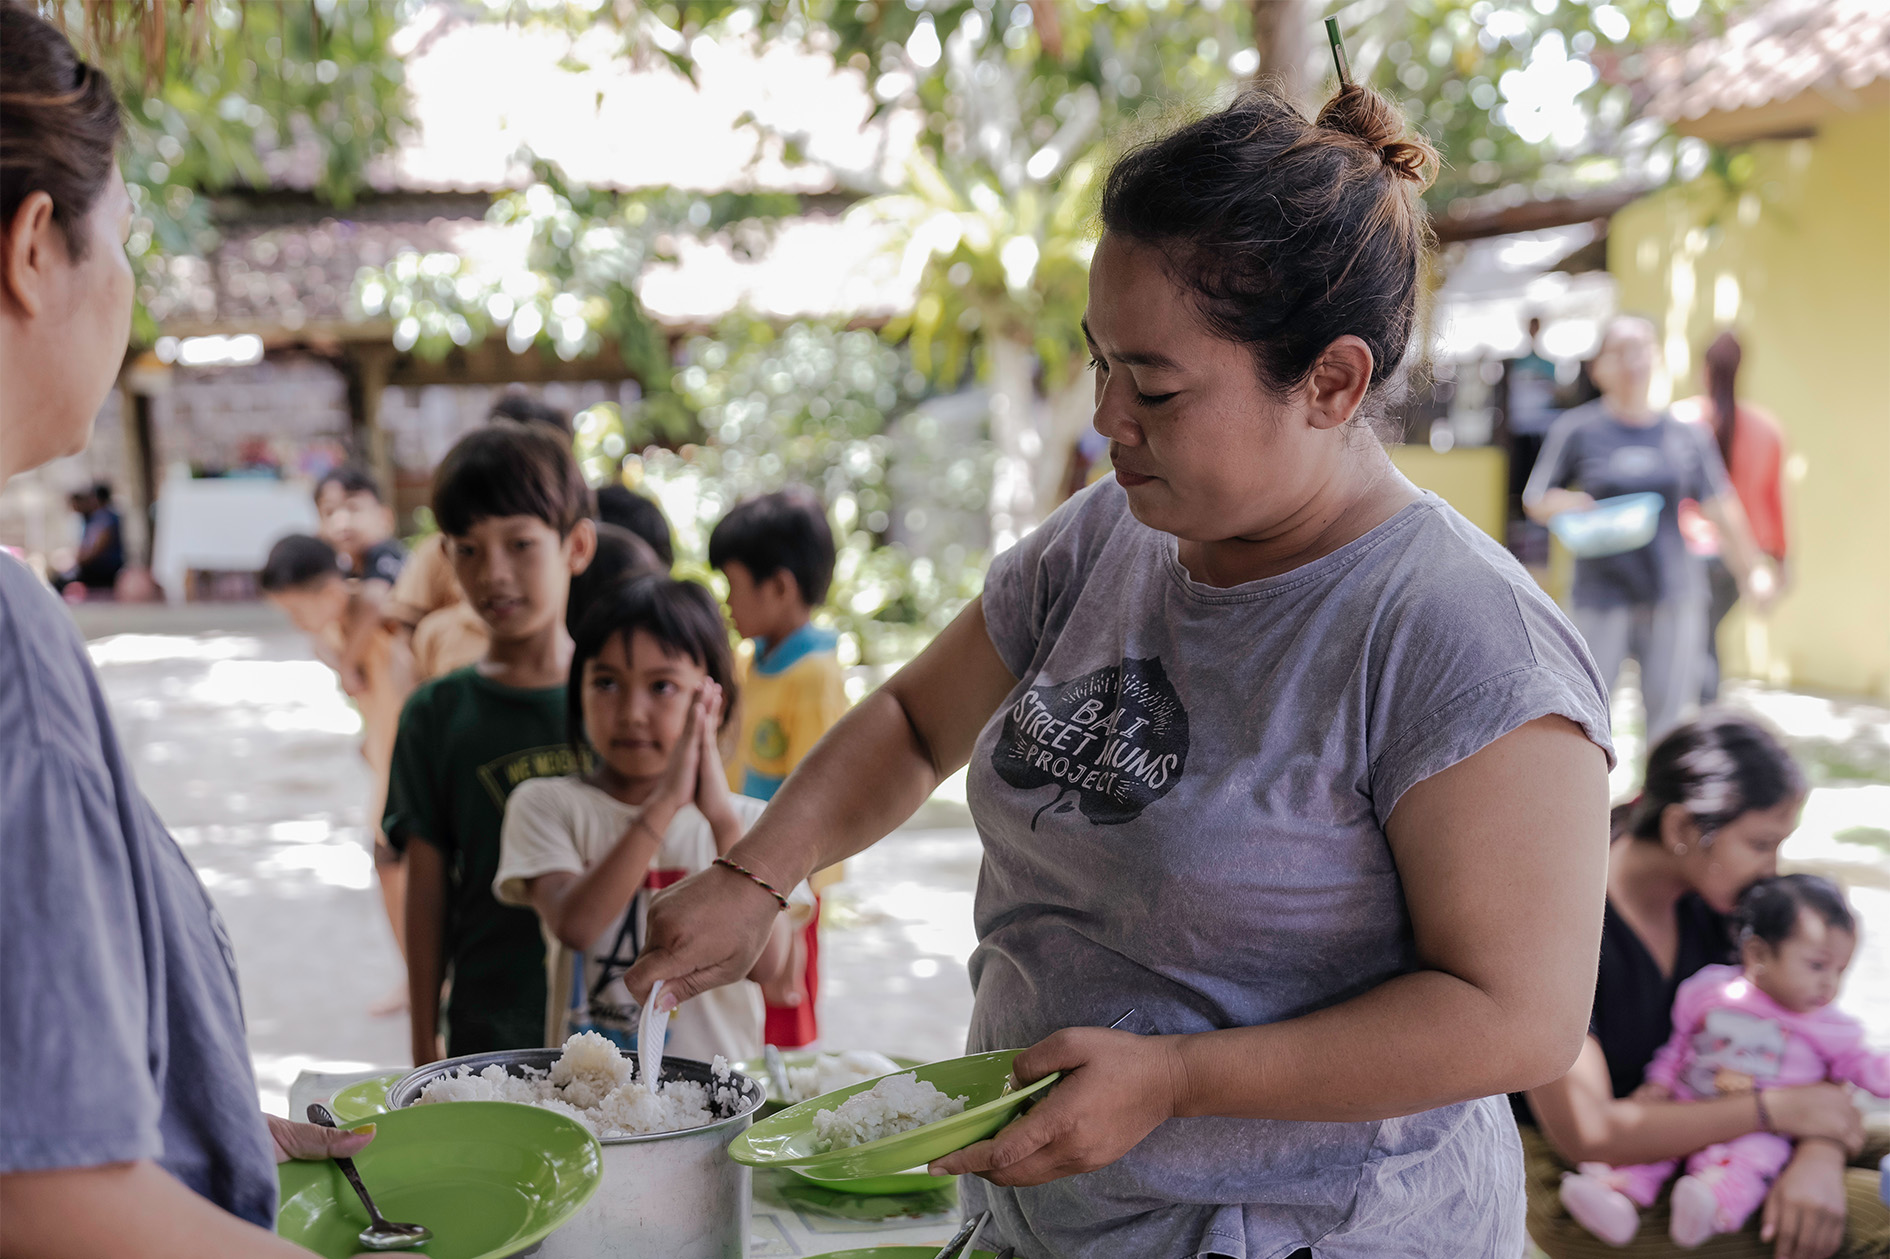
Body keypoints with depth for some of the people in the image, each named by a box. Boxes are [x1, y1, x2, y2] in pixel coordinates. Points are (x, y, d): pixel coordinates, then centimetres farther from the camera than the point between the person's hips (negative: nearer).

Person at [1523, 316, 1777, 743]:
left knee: (1669, 715, 3)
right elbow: (1534, 501, 5)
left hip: (1673, 595, 2)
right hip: (1601, 595, -2)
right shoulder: (1577, 429, 1)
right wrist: (1563, 505, -17)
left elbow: (1720, 507, 14)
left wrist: (1752, 570, 14)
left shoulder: (1684, 435, 8)